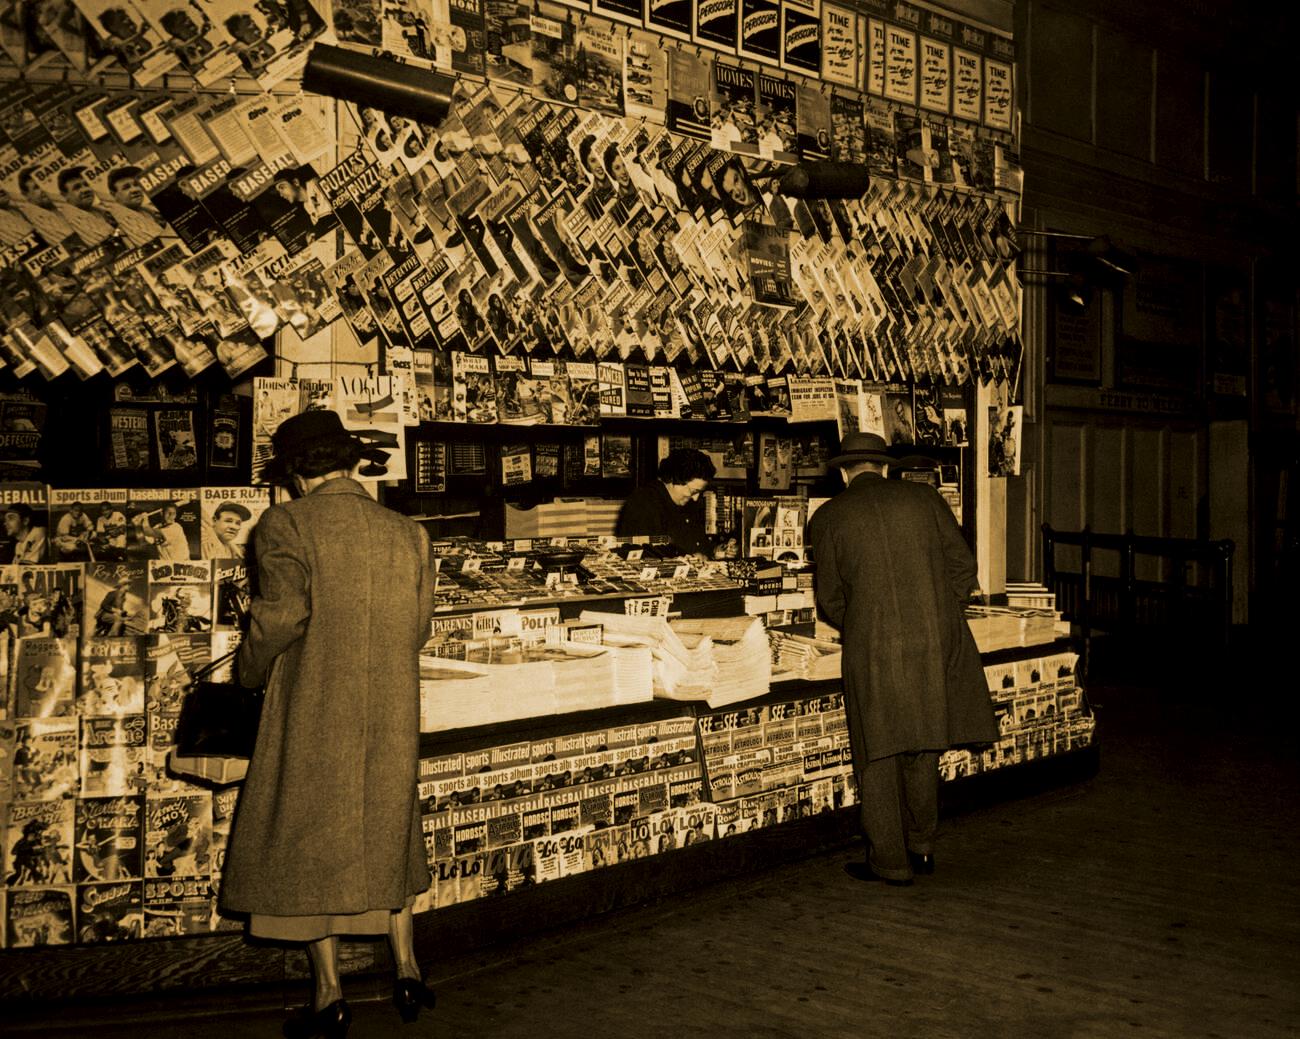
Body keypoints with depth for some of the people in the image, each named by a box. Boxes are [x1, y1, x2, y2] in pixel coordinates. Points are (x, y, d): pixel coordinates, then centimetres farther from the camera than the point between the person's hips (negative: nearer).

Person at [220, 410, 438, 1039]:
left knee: (308, 843, 9)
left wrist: (251, 672, -1)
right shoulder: (406, 533, 3)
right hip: (391, 713, 4)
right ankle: (407, 970, 22)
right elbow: (418, 626, 5)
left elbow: (281, 613, -19)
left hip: (313, 714, -4)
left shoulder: (286, 525, -10)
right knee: (388, 834, 21)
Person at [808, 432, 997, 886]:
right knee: (923, 747, 17)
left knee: (879, 755, 6)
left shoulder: (828, 517, 4)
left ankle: (889, 861, 11)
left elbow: (830, 596, 4)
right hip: (935, 640, 3)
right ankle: (921, 846, 27)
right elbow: (962, 564, 6)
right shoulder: (923, 497, 8)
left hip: (871, 648, -3)